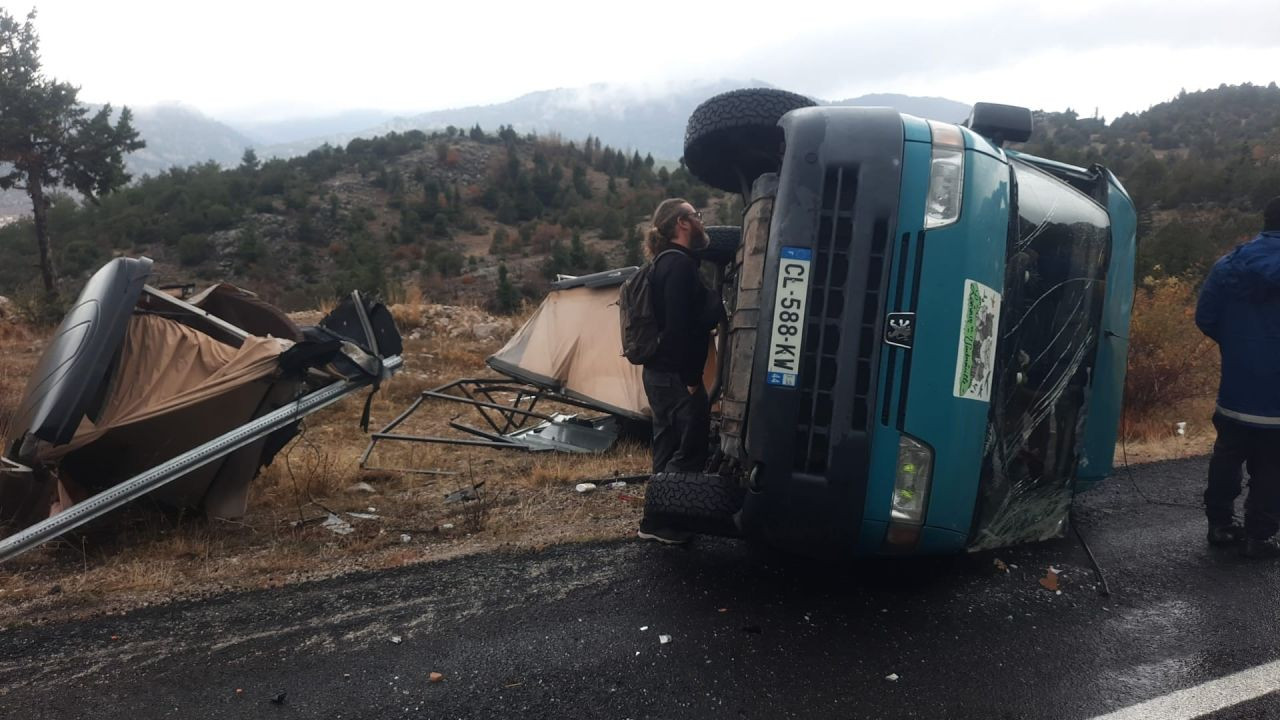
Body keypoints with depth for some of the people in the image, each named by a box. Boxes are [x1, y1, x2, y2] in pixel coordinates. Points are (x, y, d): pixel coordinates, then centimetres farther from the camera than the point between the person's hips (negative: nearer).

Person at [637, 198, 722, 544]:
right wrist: (691, 379, -21)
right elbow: (681, 326, -23)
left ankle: (661, 518, 23)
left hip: (660, 372, 10)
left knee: (670, 448, 15)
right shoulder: (680, 264, -17)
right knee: (691, 449, -3)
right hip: (676, 375, -10)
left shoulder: (667, 261, 16)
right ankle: (657, 521, 2)